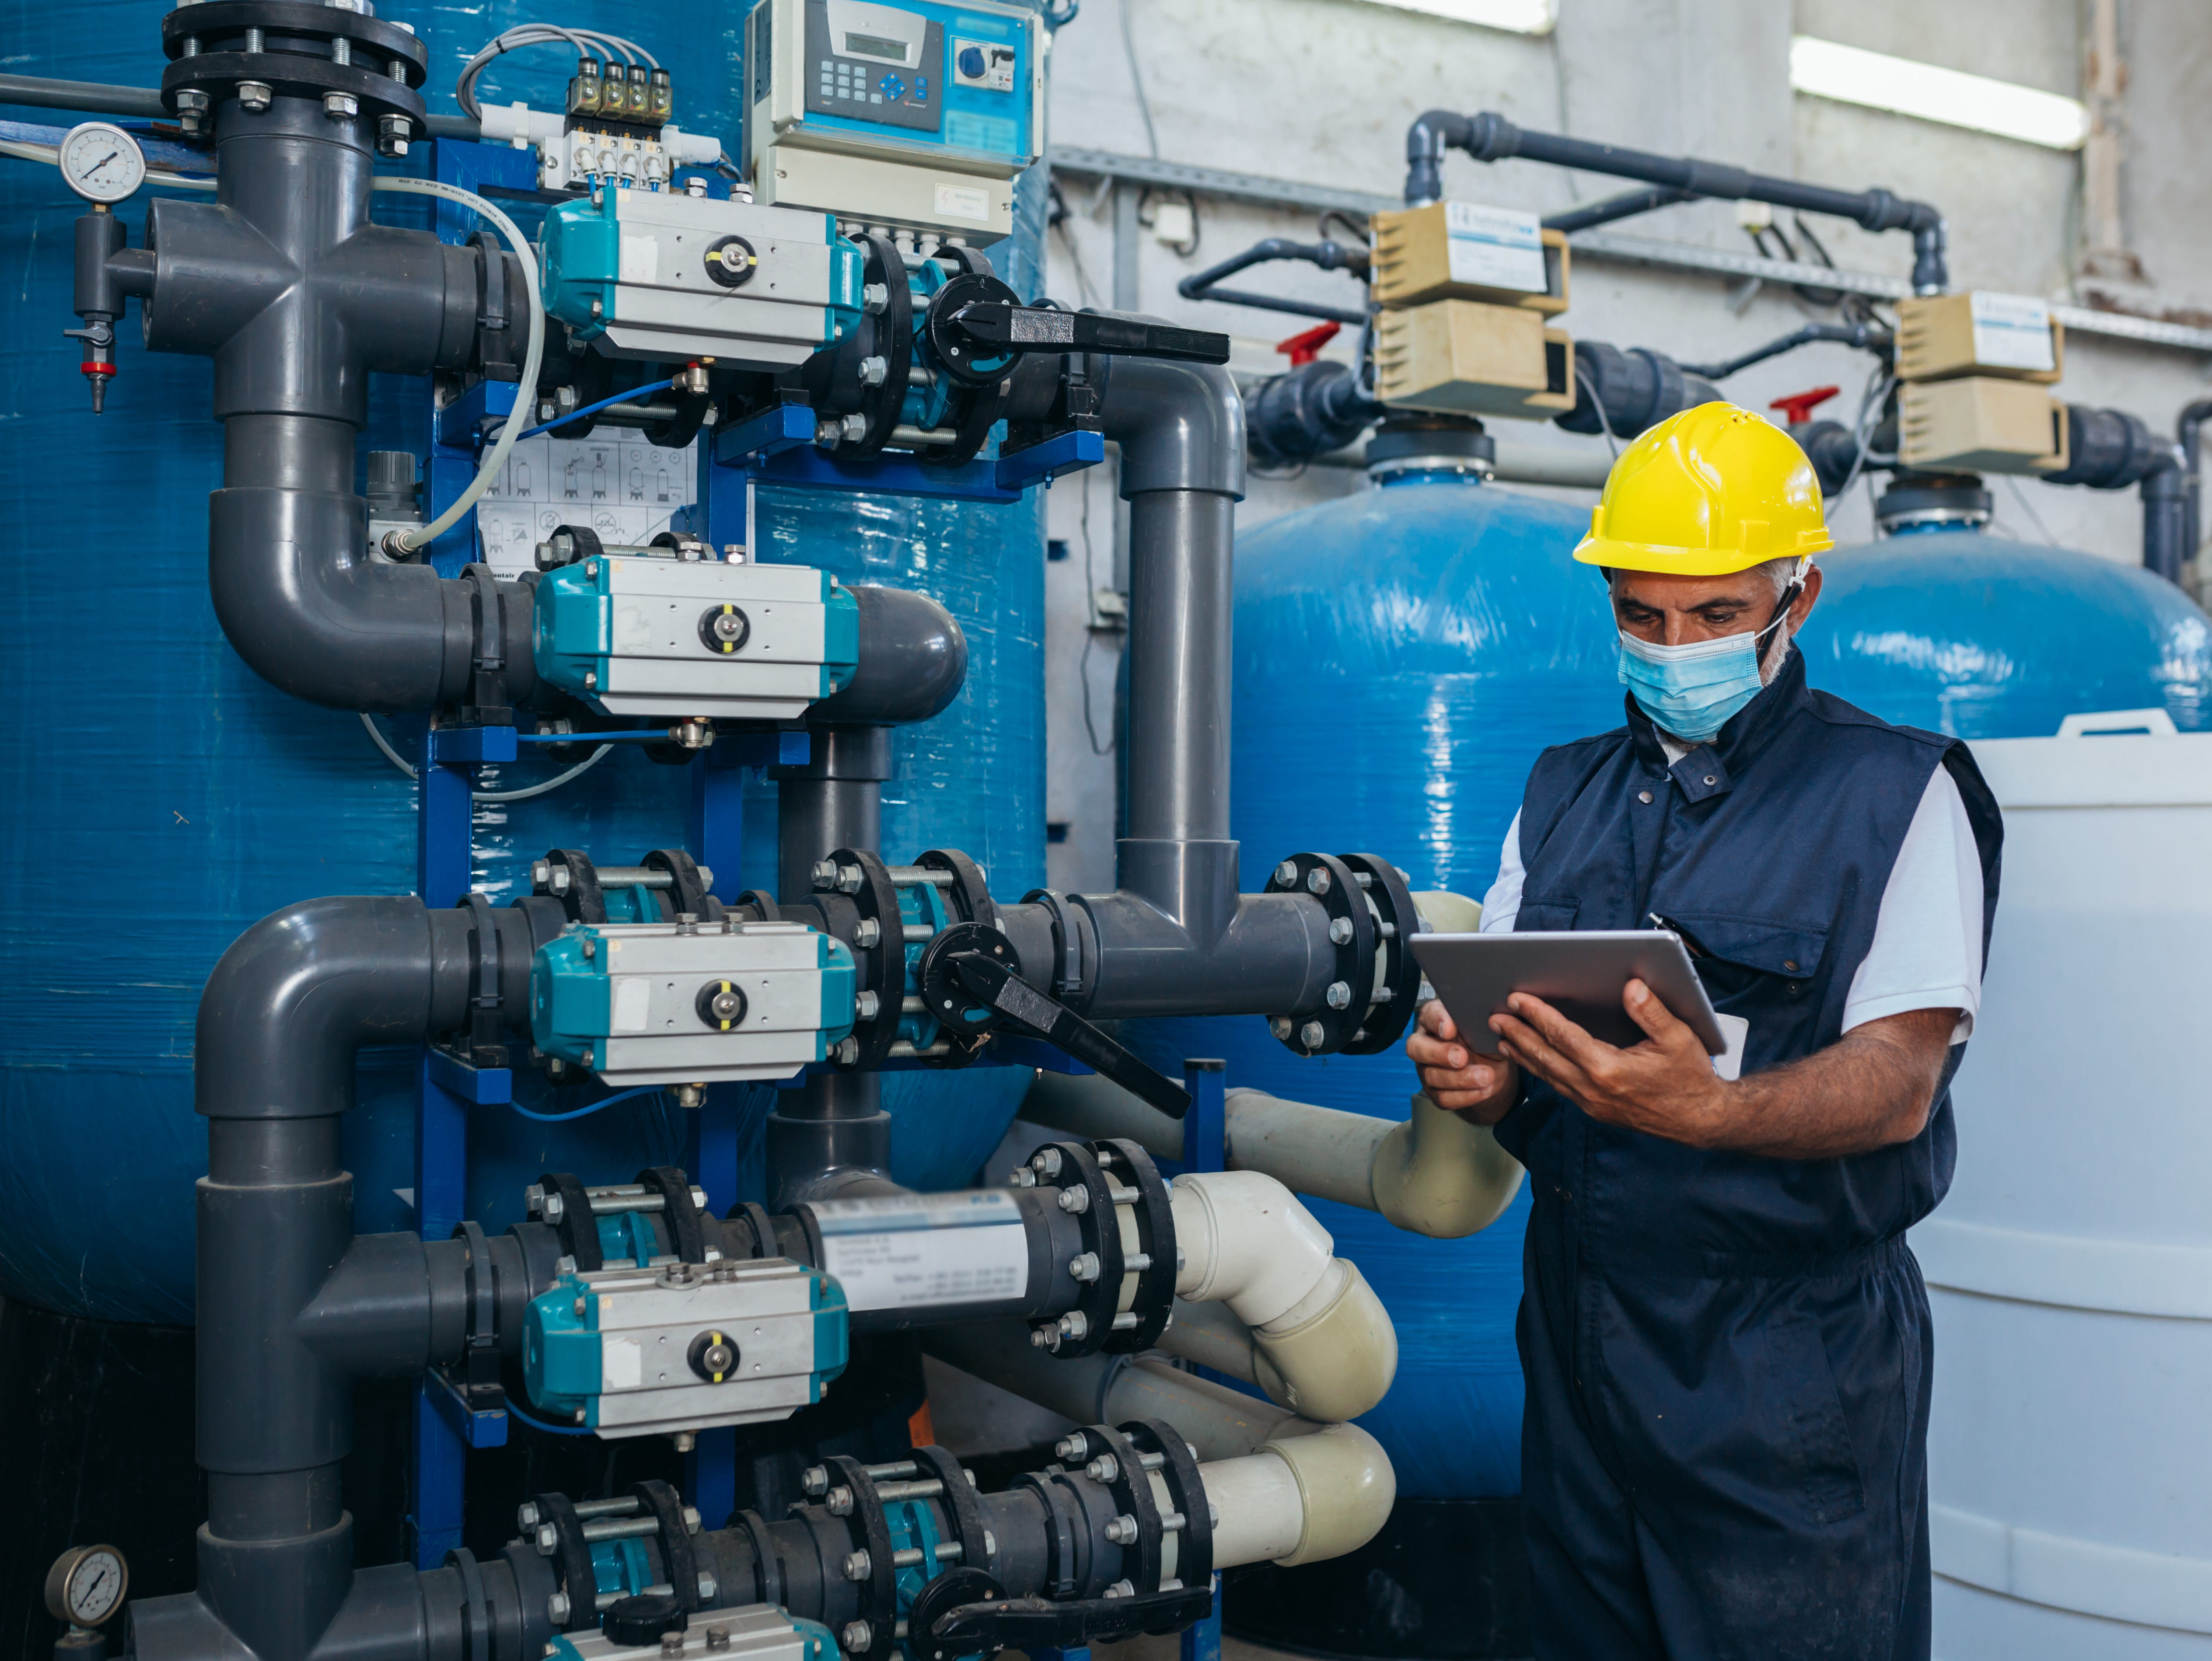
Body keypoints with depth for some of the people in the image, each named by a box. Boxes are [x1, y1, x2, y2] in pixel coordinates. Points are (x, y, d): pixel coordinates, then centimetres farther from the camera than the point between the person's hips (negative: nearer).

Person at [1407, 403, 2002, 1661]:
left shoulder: (1896, 791, -4)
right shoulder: (1566, 795, 12)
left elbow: (1898, 1082, -14)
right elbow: (1499, 1033, 10)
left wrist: (1708, 1110, -33)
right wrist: (1474, 1076, -15)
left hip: (1791, 1364, -4)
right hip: (1578, 1323, 5)